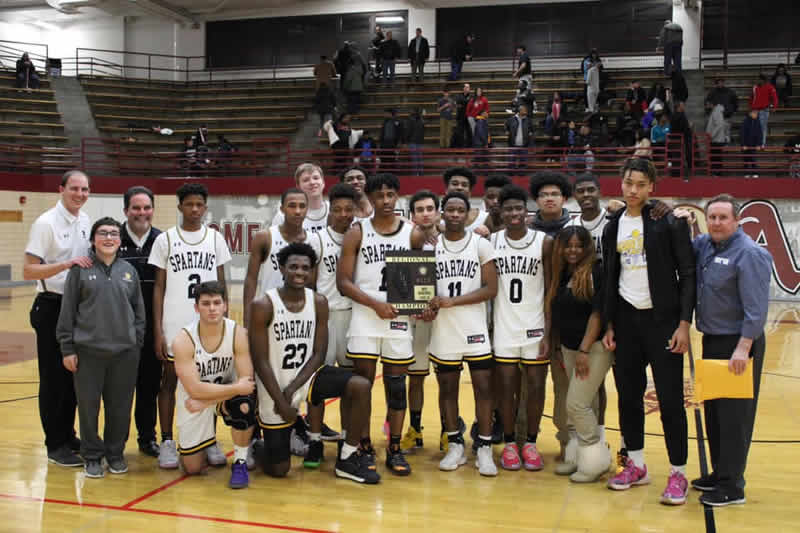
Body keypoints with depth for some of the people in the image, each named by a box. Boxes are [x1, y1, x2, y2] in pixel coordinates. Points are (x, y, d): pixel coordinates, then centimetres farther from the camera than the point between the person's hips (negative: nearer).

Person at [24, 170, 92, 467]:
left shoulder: (86, 221, 8)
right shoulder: (46, 223, -12)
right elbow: (28, 270, -17)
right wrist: (66, 264, -27)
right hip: (52, 307, -6)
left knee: (75, 376, 13)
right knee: (54, 378, 1)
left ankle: (68, 436, 26)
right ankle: (55, 445, 11)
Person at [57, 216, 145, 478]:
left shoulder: (129, 271, 8)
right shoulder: (80, 269, -1)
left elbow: (139, 310, 12)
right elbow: (67, 312, -1)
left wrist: (137, 343, 6)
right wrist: (67, 348, -4)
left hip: (124, 352, 2)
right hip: (88, 351, -2)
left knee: (120, 406, 8)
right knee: (89, 405, 6)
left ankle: (115, 453, 25)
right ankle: (92, 455, 21)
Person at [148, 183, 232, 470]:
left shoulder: (215, 238, 7)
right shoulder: (165, 239, 1)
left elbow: (221, 284, 10)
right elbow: (159, 287, 1)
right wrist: (158, 331, -4)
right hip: (174, 324, -2)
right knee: (170, 381, 6)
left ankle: (210, 441, 17)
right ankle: (167, 441, 15)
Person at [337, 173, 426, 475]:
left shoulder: (414, 234, 3)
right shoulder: (356, 234, -1)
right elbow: (343, 282, -5)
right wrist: (375, 304, -15)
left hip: (399, 320, 1)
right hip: (364, 320, -1)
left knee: (396, 386, 7)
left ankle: (394, 449, 18)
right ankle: (365, 448, 16)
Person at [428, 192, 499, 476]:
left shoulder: (481, 244, -1)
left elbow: (490, 288, -6)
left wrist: (452, 301, -15)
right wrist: (429, 305, -13)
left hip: (475, 329, -2)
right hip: (443, 331, 2)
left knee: (483, 387, 0)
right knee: (447, 388, 9)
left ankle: (484, 448, 10)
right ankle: (455, 445, 22)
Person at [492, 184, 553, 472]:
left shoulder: (545, 242, -3)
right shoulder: (491, 241, 1)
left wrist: (548, 333, -8)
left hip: (535, 327, -1)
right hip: (504, 327, 1)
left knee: (536, 386, 4)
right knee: (507, 386, 6)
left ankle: (531, 442, 20)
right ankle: (509, 443, 20)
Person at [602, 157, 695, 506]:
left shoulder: (669, 222, -6)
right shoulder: (613, 227, 8)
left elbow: (687, 274, -8)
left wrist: (684, 323, -13)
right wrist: (610, 325, 9)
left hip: (662, 319, -4)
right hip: (627, 319, 5)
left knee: (670, 398, -1)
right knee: (628, 395, 9)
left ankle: (678, 473, 10)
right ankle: (636, 465, 23)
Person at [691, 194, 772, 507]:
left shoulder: (749, 254, -15)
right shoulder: (703, 245, 7)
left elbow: (756, 308, -19)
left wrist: (743, 348, -24)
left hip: (737, 345, -8)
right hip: (712, 341, 8)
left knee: (733, 416, -1)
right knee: (713, 411, 16)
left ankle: (732, 486, 9)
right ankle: (719, 473, 29)